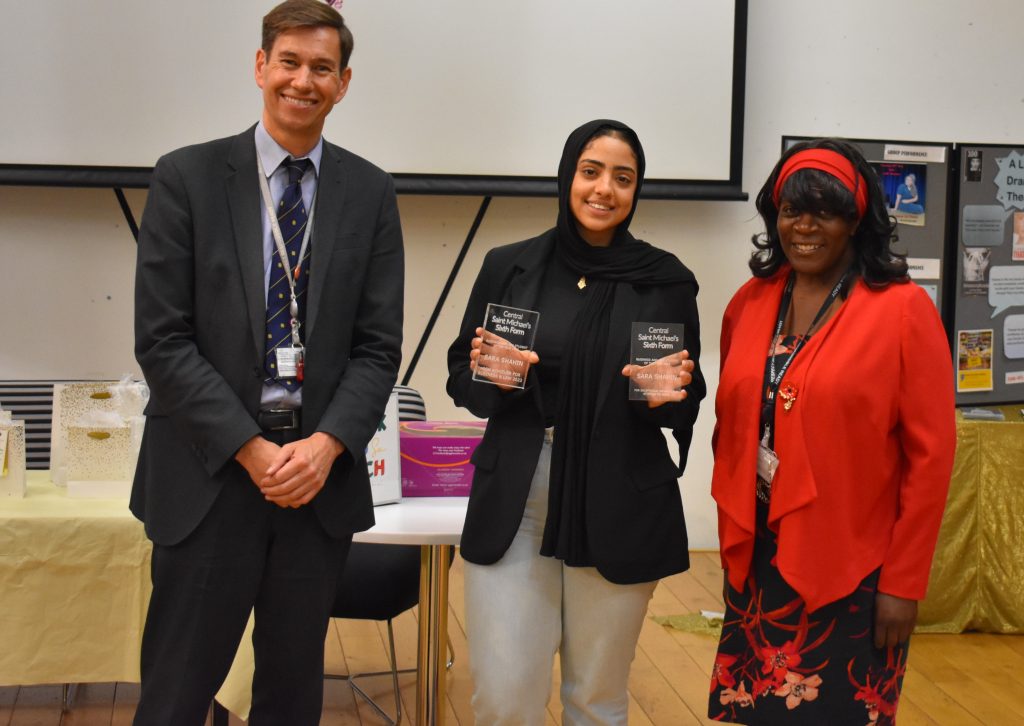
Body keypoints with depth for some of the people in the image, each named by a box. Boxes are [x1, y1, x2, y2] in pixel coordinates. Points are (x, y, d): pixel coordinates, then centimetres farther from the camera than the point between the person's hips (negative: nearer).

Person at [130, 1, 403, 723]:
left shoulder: (370, 192, 6)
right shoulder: (187, 177, -1)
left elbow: (379, 345, 4)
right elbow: (162, 340, -6)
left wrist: (327, 445, -12)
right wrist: (252, 450, -13)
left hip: (323, 477, 3)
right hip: (211, 476, -2)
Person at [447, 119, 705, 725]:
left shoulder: (666, 280, 2)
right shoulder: (509, 266, 4)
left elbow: (690, 401, 7)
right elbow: (461, 376, 8)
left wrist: (664, 396, -15)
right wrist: (492, 378, -13)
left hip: (620, 509, 0)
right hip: (513, 503, 1)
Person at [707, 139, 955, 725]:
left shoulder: (903, 309, -9)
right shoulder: (750, 302, 5)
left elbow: (930, 454, -10)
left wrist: (903, 581, -11)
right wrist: (734, 534, 9)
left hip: (853, 569, -4)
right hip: (758, 559, 5)